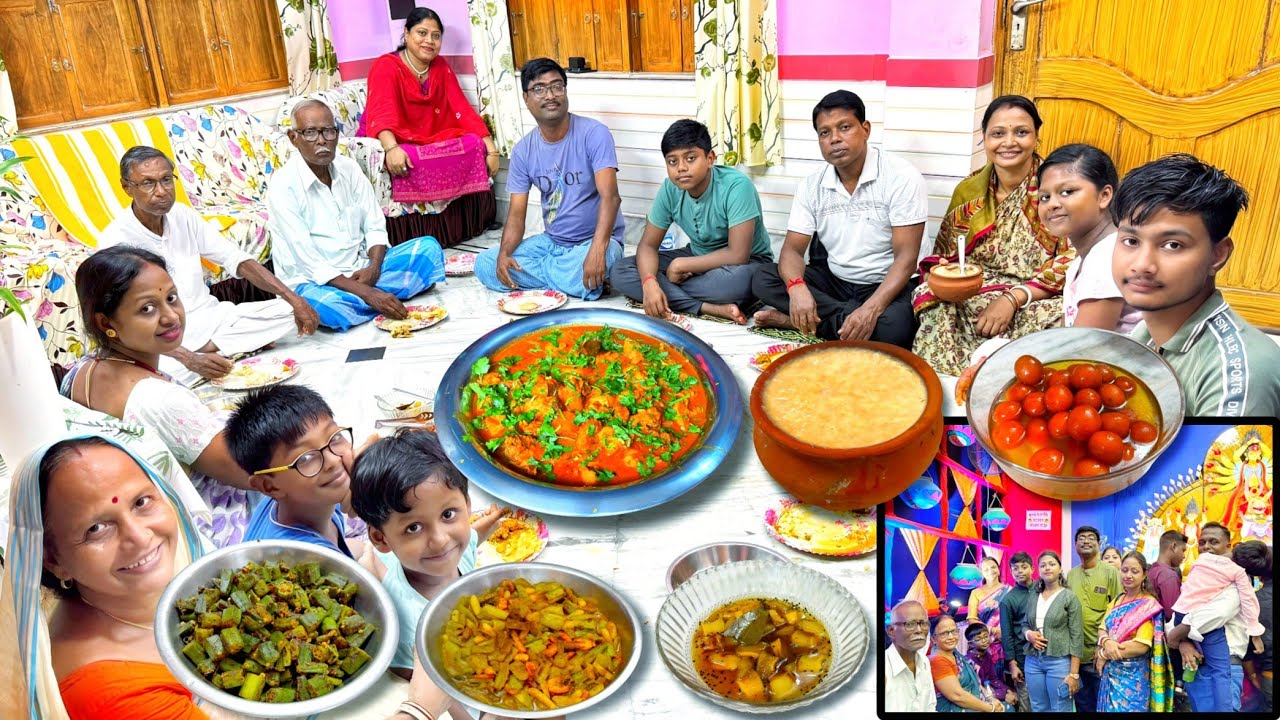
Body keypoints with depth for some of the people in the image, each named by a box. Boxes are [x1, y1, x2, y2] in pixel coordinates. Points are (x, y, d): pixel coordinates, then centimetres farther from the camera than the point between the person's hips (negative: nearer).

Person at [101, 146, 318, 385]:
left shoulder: (182, 215, 2)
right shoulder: (116, 241, -14)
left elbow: (235, 259, 2)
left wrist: (294, 299, -12)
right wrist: (189, 359, -35)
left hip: (212, 318, 6)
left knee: (286, 311, -11)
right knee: (166, 370, -39)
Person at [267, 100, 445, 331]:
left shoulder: (349, 168, 4)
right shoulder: (283, 185, -15)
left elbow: (376, 227, 6)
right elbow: (307, 261, -20)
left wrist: (373, 268, -17)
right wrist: (366, 293, -29)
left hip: (360, 270, 6)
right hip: (315, 281, -5)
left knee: (428, 246, -8)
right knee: (325, 304, -40)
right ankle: (389, 295, -14)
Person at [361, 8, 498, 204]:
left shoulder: (441, 66, 8)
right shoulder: (386, 66, -10)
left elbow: (462, 109, 0)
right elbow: (381, 113, -26)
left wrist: (491, 149, -13)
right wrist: (392, 148, -47)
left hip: (429, 142, 6)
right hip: (396, 143, -6)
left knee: (475, 144, -15)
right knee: (409, 160, -38)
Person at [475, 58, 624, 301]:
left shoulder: (593, 133, -13)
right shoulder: (523, 150, 1)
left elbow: (610, 196, -24)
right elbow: (516, 213, 1)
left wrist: (597, 249, -40)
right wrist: (504, 253, -20)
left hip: (595, 240, -6)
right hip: (550, 241, 6)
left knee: (586, 275, -40)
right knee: (485, 265, -11)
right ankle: (570, 278, -7)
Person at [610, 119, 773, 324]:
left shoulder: (736, 186, -27)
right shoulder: (670, 189, -12)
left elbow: (737, 255, -30)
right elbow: (648, 245, -8)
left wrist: (681, 265, -24)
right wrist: (649, 282, -30)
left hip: (747, 262, -5)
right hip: (698, 257, 6)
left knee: (735, 279, -44)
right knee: (620, 272, -14)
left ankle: (673, 298, -15)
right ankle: (711, 308, -24)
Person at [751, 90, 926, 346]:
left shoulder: (902, 177, -14)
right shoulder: (812, 185, 0)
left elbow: (906, 257, -19)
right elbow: (792, 249, -5)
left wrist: (872, 309, -36)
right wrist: (797, 288, -30)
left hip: (886, 286, -4)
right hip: (833, 280, 4)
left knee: (894, 326, -37)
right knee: (763, 280, -16)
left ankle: (795, 320, -22)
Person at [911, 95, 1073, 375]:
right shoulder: (969, 191, 5)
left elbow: (1072, 262, -9)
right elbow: (944, 257, 10)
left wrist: (1013, 298, -20)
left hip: (1038, 303, -2)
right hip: (971, 298, 2)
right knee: (938, 317, -28)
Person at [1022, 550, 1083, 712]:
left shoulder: (1069, 597, -4)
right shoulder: (1032, 595, 9)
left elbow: (1076, 636, -7)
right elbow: (1025, 625, 18)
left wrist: (1074, 673, -12)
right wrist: (1029, 634, -8)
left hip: (1059, 661, -4)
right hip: (1033, 661, 4)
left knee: (1060, 709, 3)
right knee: (1038, 709, 10)